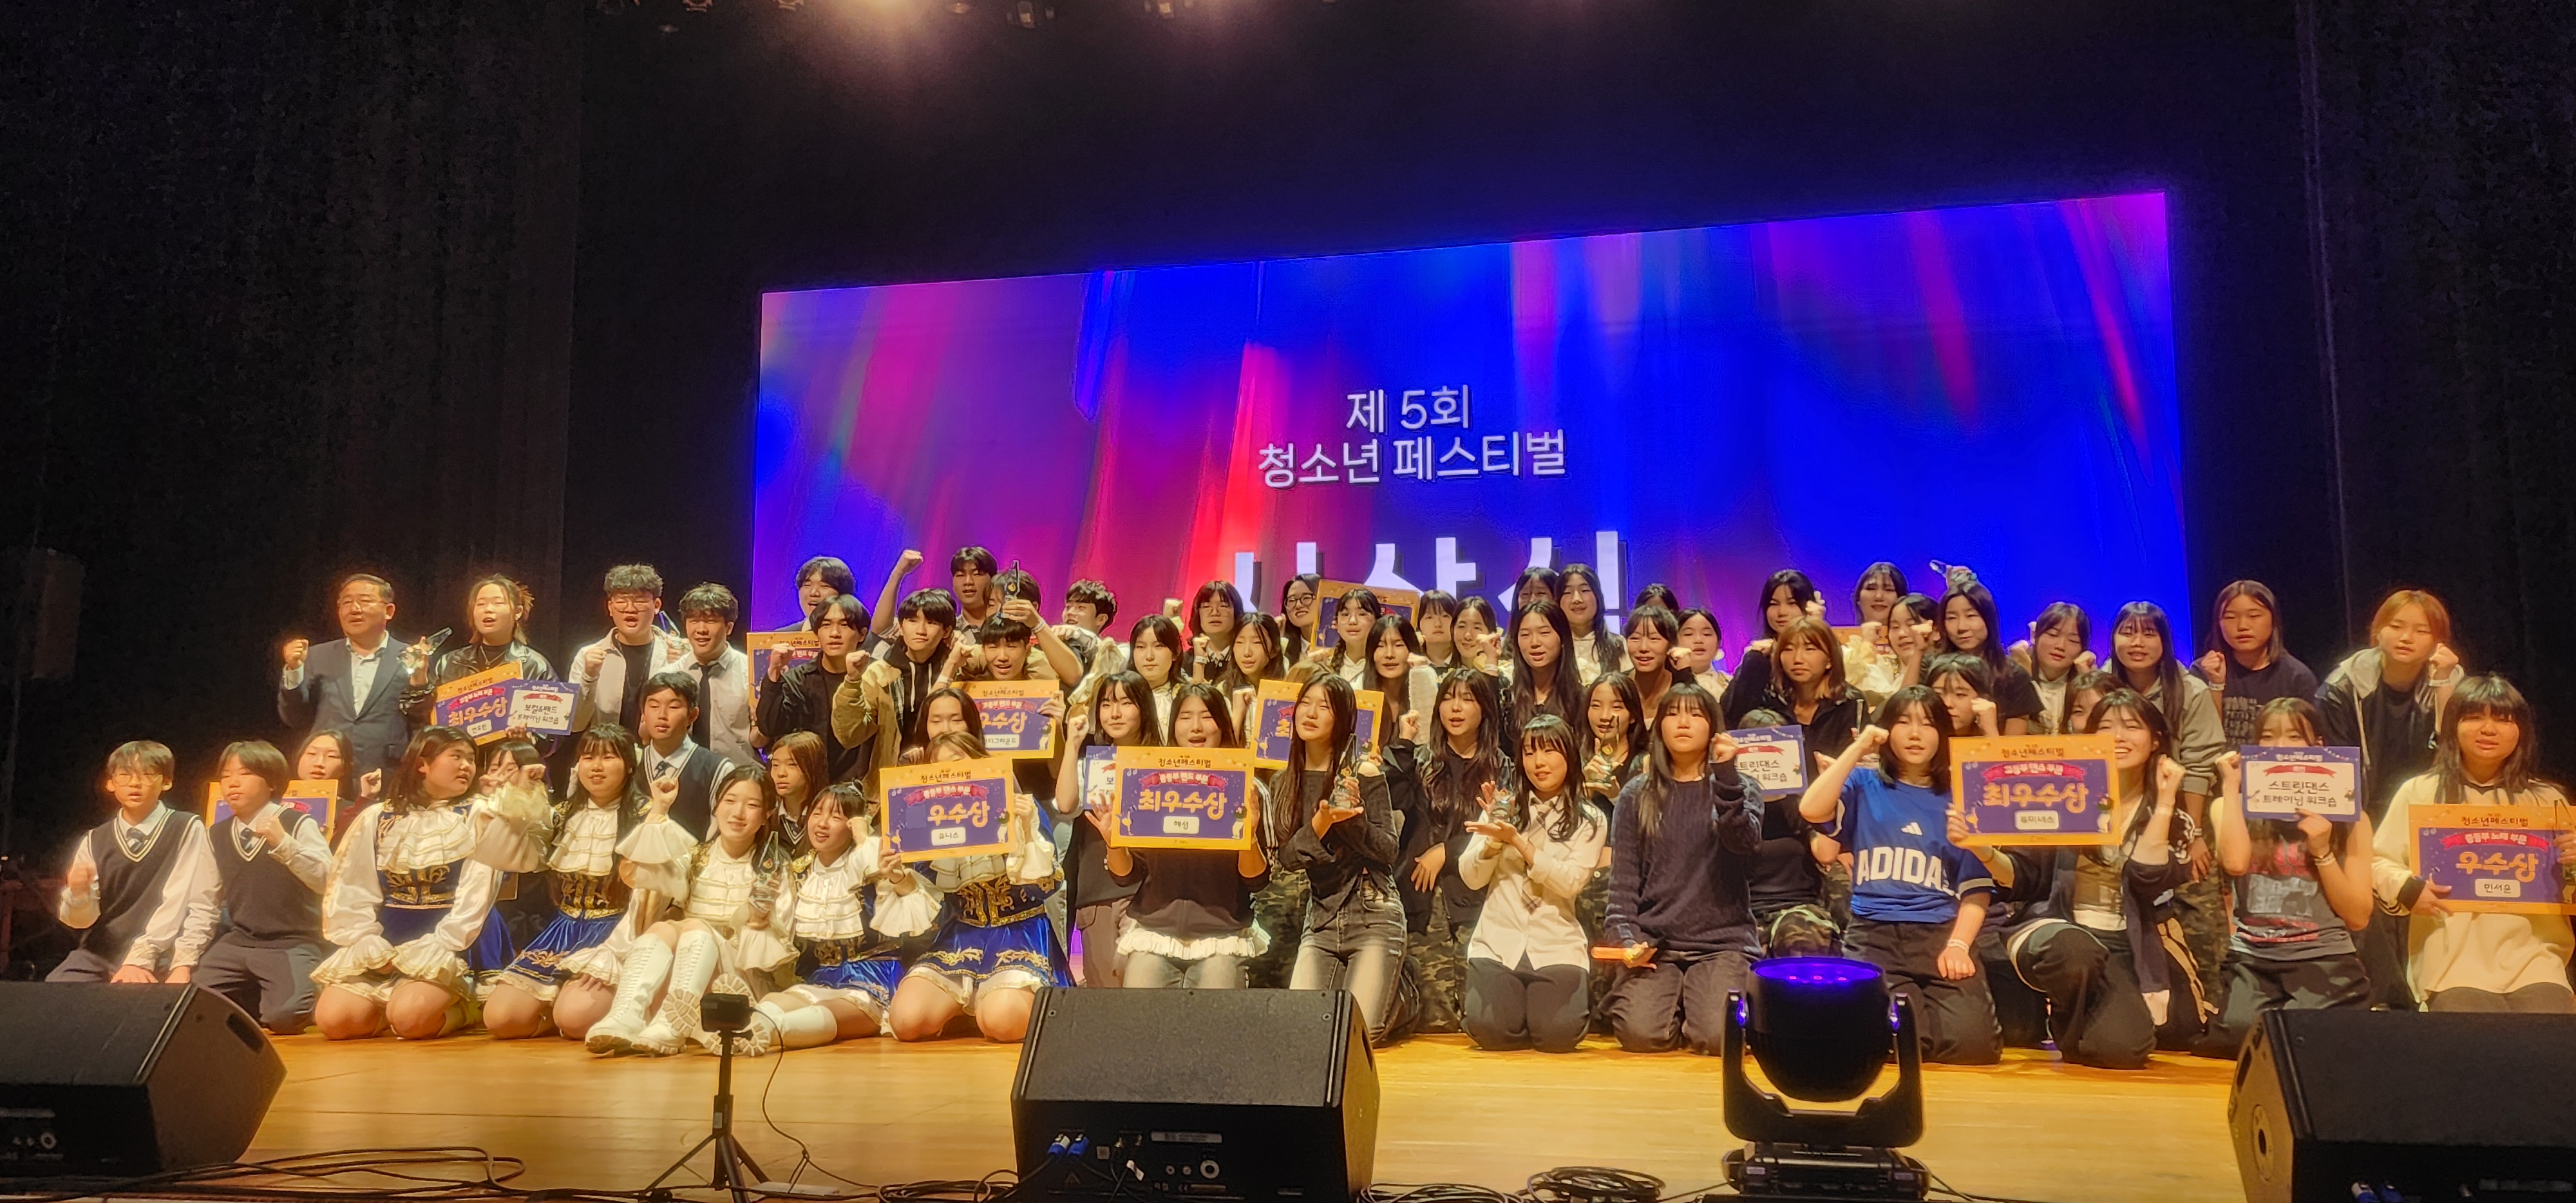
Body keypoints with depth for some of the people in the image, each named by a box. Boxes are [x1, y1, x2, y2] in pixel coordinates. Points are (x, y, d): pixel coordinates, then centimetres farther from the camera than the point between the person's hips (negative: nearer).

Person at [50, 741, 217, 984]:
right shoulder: (94, 841, 8)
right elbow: (81, 919, 6)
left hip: (157, 961, -4)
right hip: (99, 954, 4)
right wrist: (78, 894, -16)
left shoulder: (188, 830, -4)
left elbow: (188, 904, -12)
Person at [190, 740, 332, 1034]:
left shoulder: (299, 824, -5)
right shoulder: (217, 835, 11)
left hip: (293, 943, -6)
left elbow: (324, 879, -17)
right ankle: (251, 1000, 17)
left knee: (285, 1016, -28)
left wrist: (283, 842, -29)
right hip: (238, 942, 6)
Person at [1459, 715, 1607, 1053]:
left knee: (1557, 1035, -21)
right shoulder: (1504, 808, 8)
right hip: (1498, 942, 1)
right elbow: (1471, 878, 2)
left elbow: (1571, 882, -12)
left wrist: (1517, 840, -20)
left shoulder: (1590, 820, 4)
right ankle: (1515, 999, 14)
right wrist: (1494, 838, -16)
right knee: (1489, 1030, -21)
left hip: (1557, 946, -1)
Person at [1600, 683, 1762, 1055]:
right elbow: (1623, 881, 7)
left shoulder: (1737, 790, 9)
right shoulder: (1636, 797, 10)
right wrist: (1625, 939, -9)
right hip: (1652, 941, 0)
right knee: (1642, 1034, -24)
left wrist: (1725, 774, -21)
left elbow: (1744, 841, -13)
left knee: (1718, 1037, -25)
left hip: (1722, 940, 0)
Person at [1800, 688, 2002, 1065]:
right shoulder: (1864, 786, 10)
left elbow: (1977, 887, 6)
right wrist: (1858, 748, -5)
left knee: (1972, 1042, -22)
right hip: (1873, 934, -1)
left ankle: (1915, 1010, 10)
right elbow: (1811, 810, -11)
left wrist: (1959, 945, -10)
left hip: (1940, 932, 1)